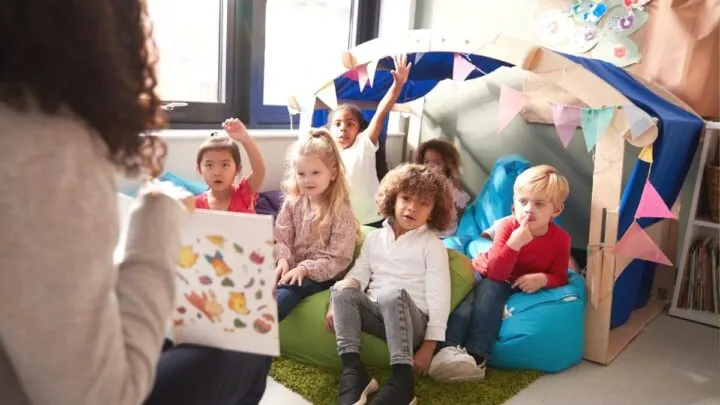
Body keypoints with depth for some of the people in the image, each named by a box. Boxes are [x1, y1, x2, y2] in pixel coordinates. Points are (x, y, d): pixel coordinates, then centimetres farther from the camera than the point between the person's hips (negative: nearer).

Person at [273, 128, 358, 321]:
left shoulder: (340, 211, -8)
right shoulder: (292, 203, 6)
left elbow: (338, 259, -12)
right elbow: (281, 239, 6)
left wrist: (305, 268, -23)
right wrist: (283, 259, -17)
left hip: (321, 276, -4)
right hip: (292, 269, 5)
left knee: (285, 291, -35)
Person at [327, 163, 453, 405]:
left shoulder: (432, 245, 1)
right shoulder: (375, 238, 15)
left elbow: (438, 296, -5)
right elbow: (358, 275, 10)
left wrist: (429, 346, -13)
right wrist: (336, 303, -11)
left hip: (411, 320, -4)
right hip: (376, 313, 4)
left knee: (393, 294, -36)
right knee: (343, 293, -23)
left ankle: (402, 382, -36)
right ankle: (353, 372, -29)